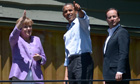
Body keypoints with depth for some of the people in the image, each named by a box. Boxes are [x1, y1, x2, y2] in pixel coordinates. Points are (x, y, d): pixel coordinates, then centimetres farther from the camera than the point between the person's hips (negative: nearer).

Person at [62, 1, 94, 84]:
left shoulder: (80, 22, 6)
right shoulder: (67, 34, 26)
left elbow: (84, 18, -21)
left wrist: (79, 10, -45)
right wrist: (66, 75, 19)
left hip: (83, 60, -7)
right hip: (71, 63, 7)